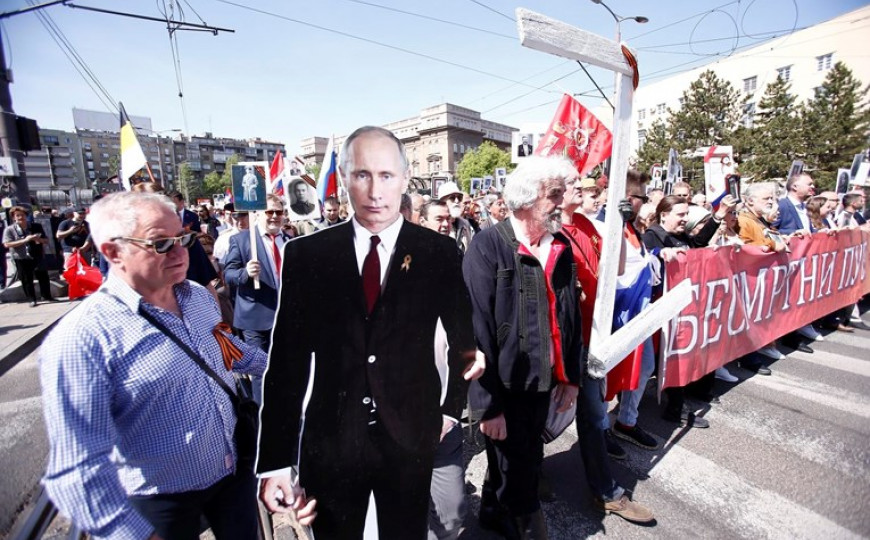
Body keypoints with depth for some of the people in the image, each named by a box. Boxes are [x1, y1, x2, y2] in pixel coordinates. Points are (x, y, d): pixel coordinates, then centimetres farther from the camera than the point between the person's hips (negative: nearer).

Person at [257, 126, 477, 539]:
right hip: (330, 440, 1)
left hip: (411, 437, 0)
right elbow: (287, 359, -6)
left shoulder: (439, 252, -8)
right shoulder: (306, 254, -7)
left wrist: (452, 407, 9)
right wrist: (276, 459, -5)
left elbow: (464, 338, 5)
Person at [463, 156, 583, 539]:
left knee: (525, 464, 24)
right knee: (516, 472, 11)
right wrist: (487, 402, -17)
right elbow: (477, 329, -19)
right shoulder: (489, 245, -17)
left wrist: (572, 374, 12)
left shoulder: (561, 246, 4)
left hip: (544, 380, 7)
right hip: (505, 385, -6)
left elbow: (572, 315, 11)